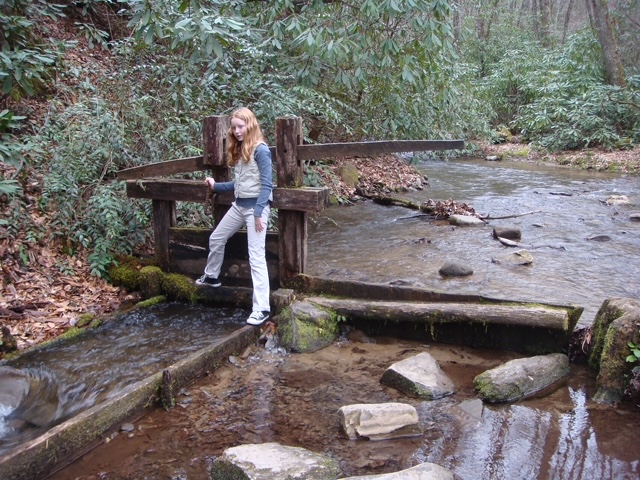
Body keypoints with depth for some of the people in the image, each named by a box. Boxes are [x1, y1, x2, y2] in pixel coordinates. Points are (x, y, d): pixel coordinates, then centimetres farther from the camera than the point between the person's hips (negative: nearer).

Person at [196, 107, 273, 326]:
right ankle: (211, 276, 48)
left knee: (256, 256, -12)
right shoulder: (239, 150, 13)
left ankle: (261, 309, -11)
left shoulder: (260, 150, -12)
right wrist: (215, 186, 14)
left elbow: (266, 184, -16)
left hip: (256, 206, -9)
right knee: (216, 239, 22)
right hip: (238, 205, 9)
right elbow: (238, 183, 15)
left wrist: (259, 212, -21)